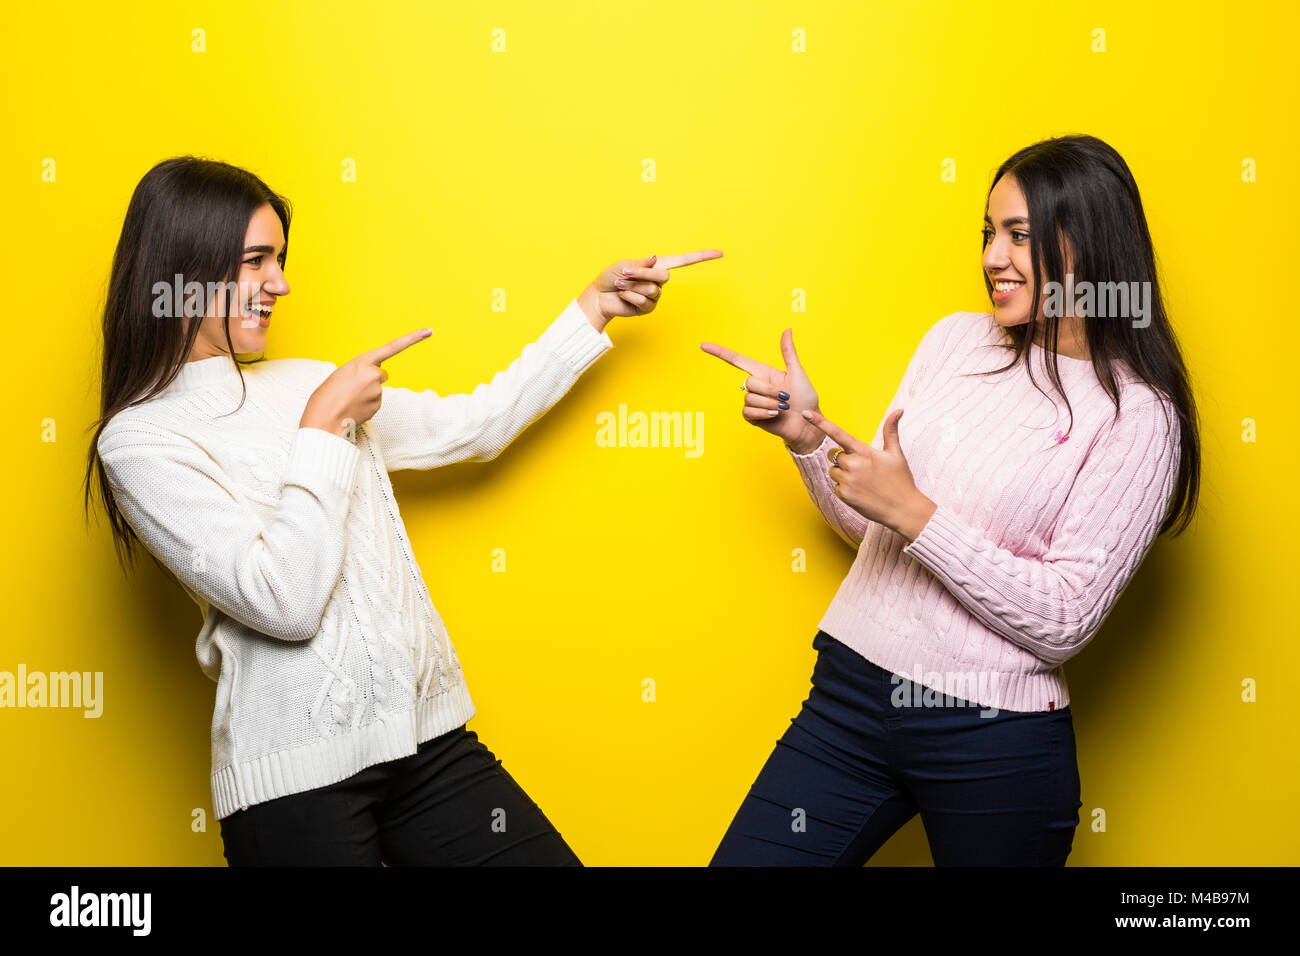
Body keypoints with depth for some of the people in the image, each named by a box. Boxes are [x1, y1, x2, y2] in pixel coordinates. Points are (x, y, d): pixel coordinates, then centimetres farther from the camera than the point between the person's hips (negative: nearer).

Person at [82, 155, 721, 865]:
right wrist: (326, 426, -10)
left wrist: (593, 309, 18)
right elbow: (284, 601, -16)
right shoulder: (139, 440, -6)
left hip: (426, 736, 6)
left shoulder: (305, 384, 14)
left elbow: (474, 426, 20)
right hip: (297, 773, -6)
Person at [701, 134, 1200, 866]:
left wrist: (915, 513, -18)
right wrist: (807, 435, -1)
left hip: (994, 743, -4)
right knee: (742, 858, 2)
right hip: (849, 694, 5)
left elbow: (1065, 624, -15)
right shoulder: (956, 340, 7)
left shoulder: (1139, 416, -8)